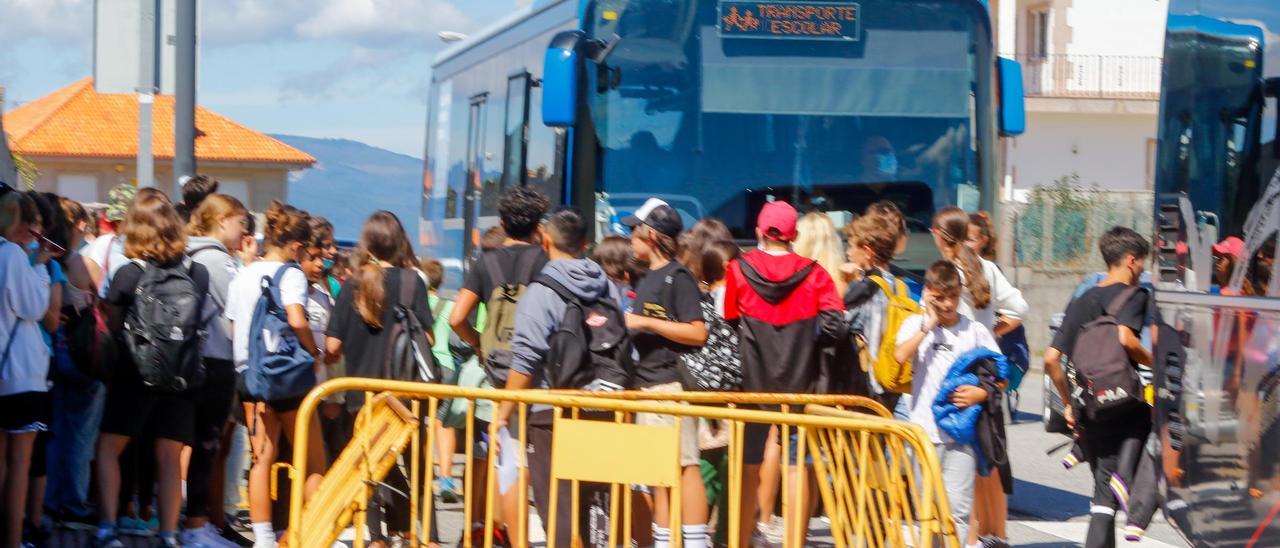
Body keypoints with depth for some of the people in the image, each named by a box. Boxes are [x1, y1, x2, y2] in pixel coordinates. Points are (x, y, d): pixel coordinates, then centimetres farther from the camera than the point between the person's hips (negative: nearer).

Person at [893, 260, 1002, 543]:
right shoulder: (916, 324, 4)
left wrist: (981, 393, -11)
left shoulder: (975, 331, 5)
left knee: (958, 506, -3)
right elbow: (900, 355, -17)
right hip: (925, 431, 0)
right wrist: (929, 324, -12)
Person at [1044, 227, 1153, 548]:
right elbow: (1125, 338, -25)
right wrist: (1154, 363, -9)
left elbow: (1051, 358, 10)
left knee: (1103, 490, 15)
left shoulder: (1082, 302, 15)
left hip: (1087, 413, 7)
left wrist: (1068, 402, 18)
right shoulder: (1133, 296, -5)